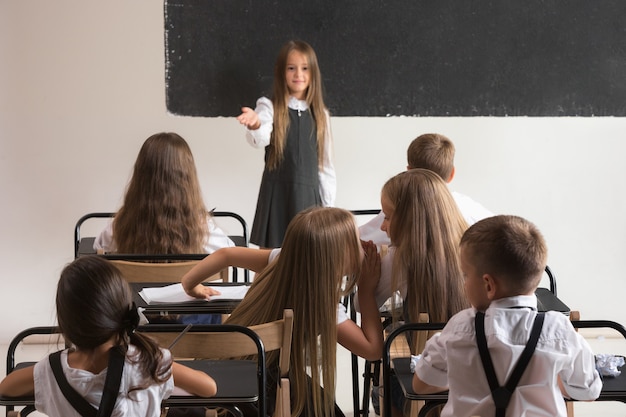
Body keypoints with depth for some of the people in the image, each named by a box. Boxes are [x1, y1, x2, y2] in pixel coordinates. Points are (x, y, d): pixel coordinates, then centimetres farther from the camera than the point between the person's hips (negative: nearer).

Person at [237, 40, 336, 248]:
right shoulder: (269, 106, -1)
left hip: (309, 196, 3)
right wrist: (255, 125, -44)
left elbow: (325, 164, 11)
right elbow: (260, 139, -22)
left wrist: (328, 207, 8)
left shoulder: (320, 114, 9)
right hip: (277, 194, -3)